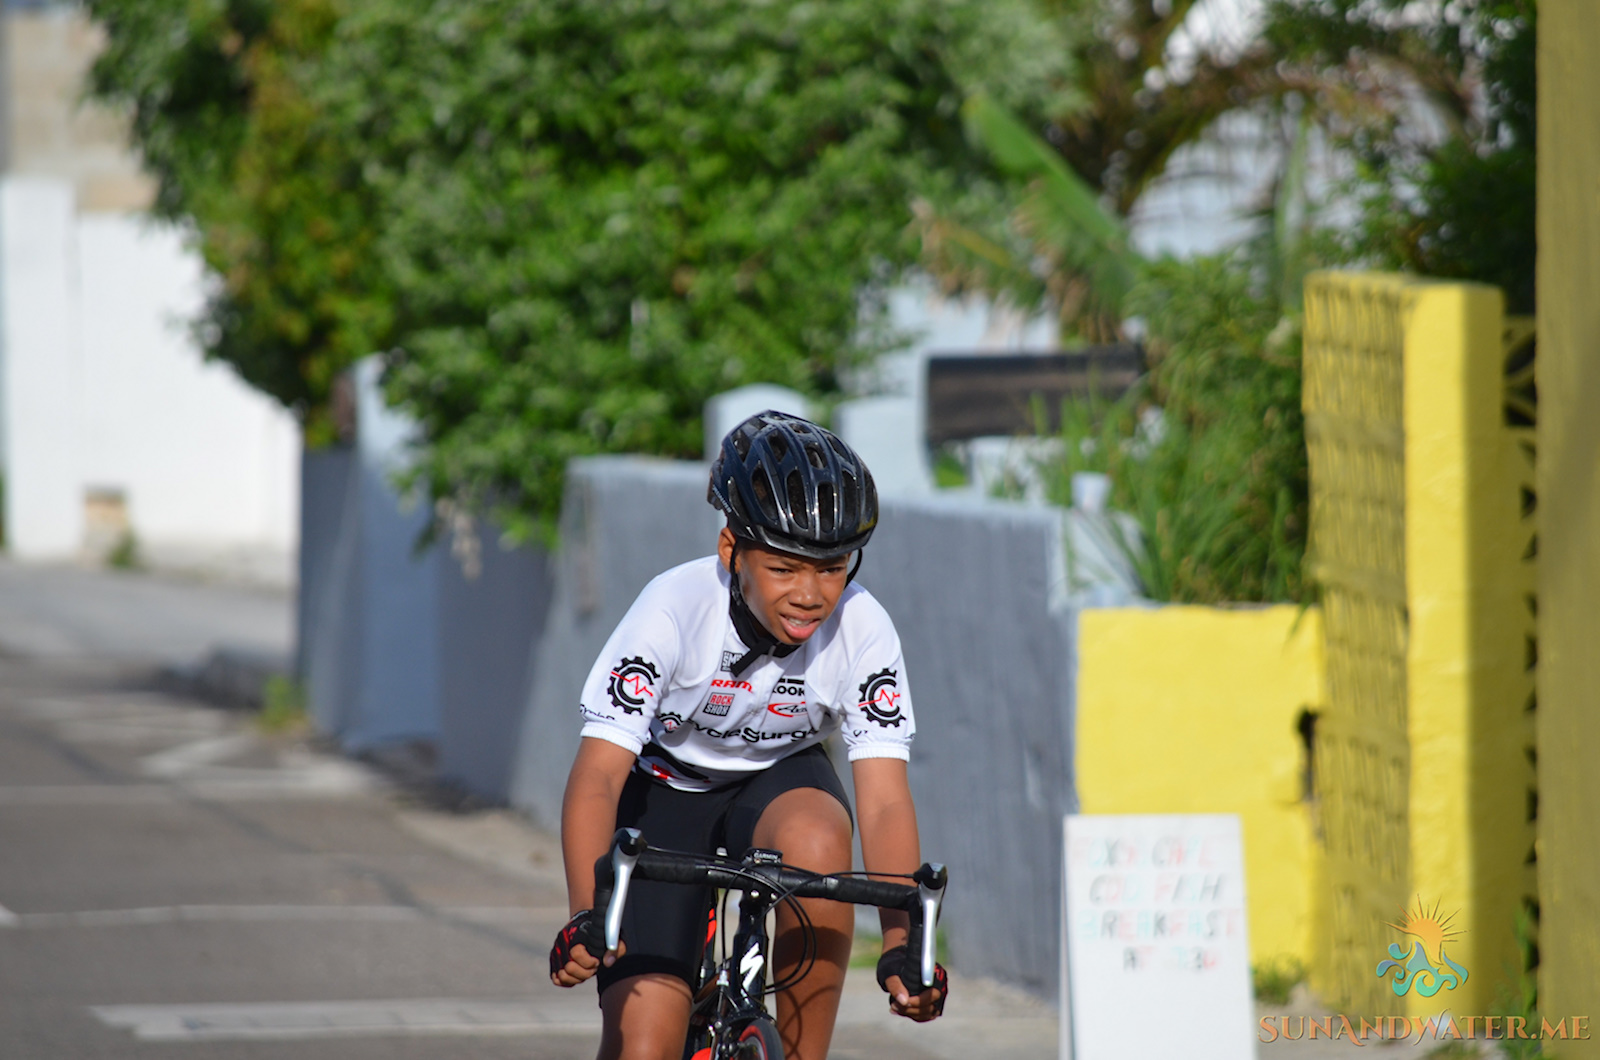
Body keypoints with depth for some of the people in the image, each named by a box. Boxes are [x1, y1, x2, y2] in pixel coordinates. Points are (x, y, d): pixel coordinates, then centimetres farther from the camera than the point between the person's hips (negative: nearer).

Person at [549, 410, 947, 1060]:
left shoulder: (864, 630, -24)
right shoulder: (673, 609, -30)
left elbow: (884, 801, -27)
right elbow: (597, 775, -34)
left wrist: (900, 945, -41)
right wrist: (586, 918, -48)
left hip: (779, 782, 2)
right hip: (665, 788, -2)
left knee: (816, 842, -36)